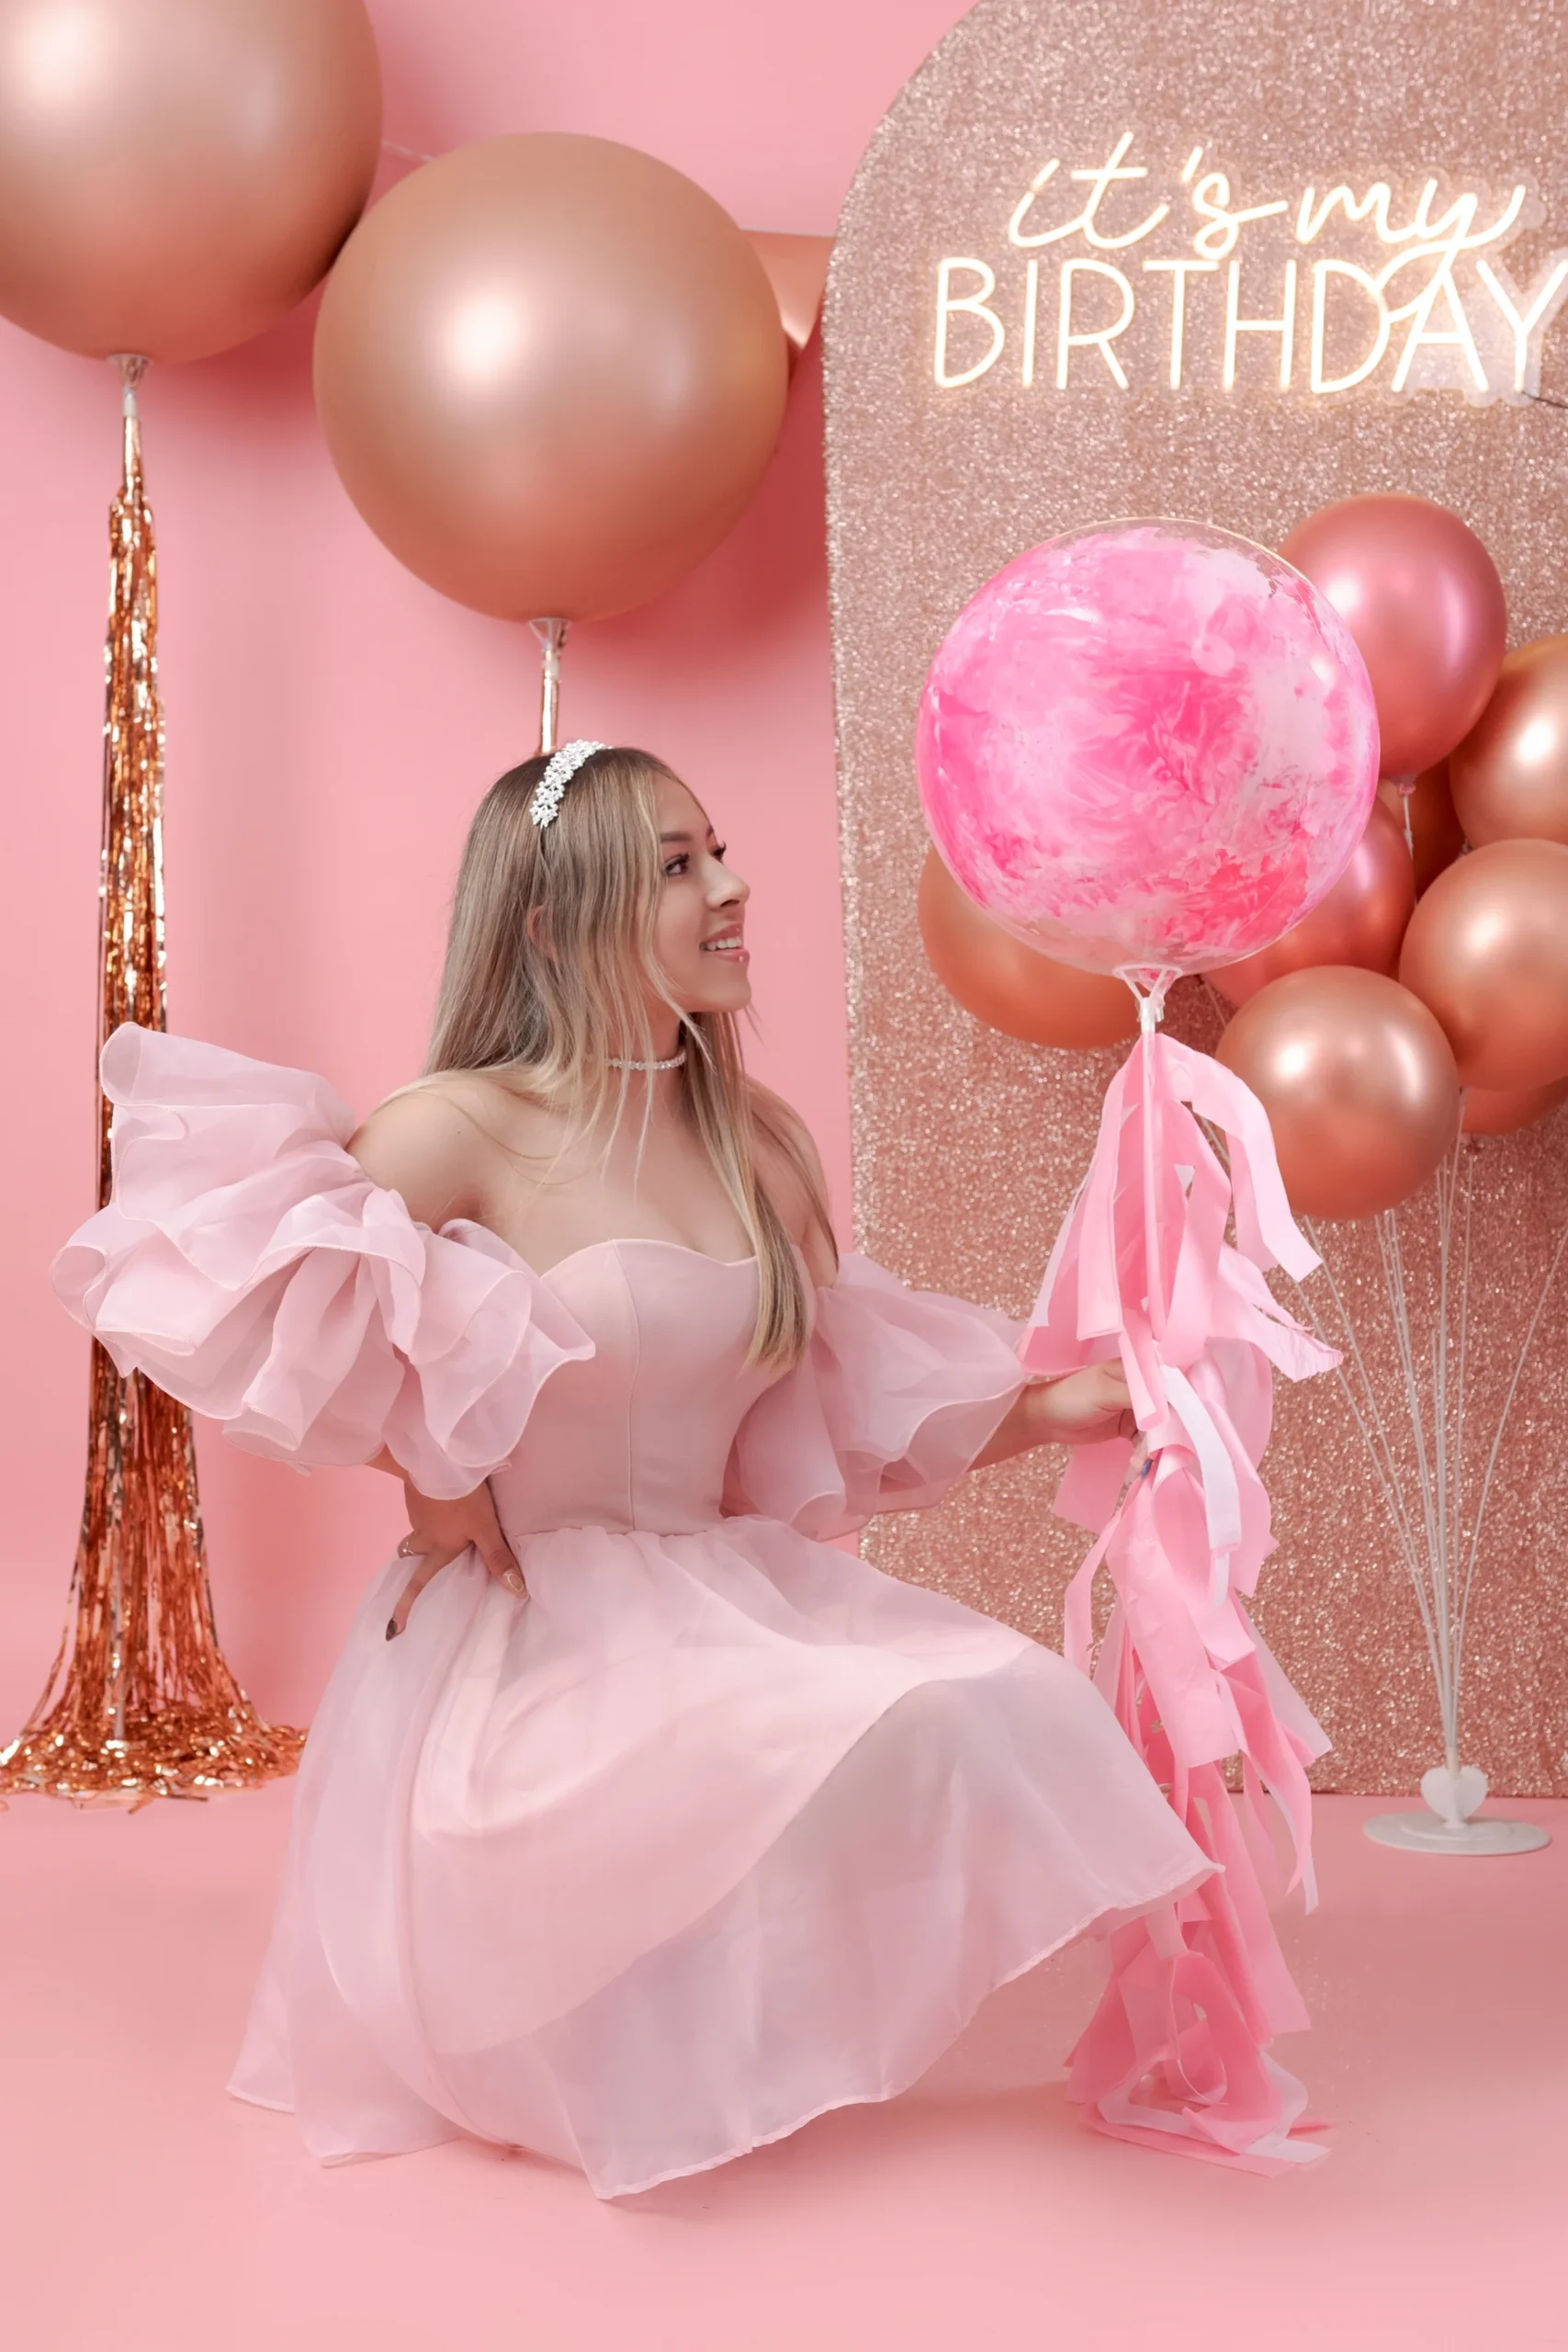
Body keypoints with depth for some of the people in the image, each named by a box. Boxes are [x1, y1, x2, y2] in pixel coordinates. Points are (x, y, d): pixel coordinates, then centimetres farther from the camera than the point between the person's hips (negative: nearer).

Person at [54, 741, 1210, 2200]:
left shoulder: (758, 1147, 9)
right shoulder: (469, 1130, -11)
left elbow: (832, 1428, 18)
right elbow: (211, 1291, -18)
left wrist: (1049, 1409, 8)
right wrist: (425, 1465, -15)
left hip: (725, 1608, 7)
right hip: (528, 1637, -7)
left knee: (996, 1707, -15)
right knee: (879, 1743, -27)